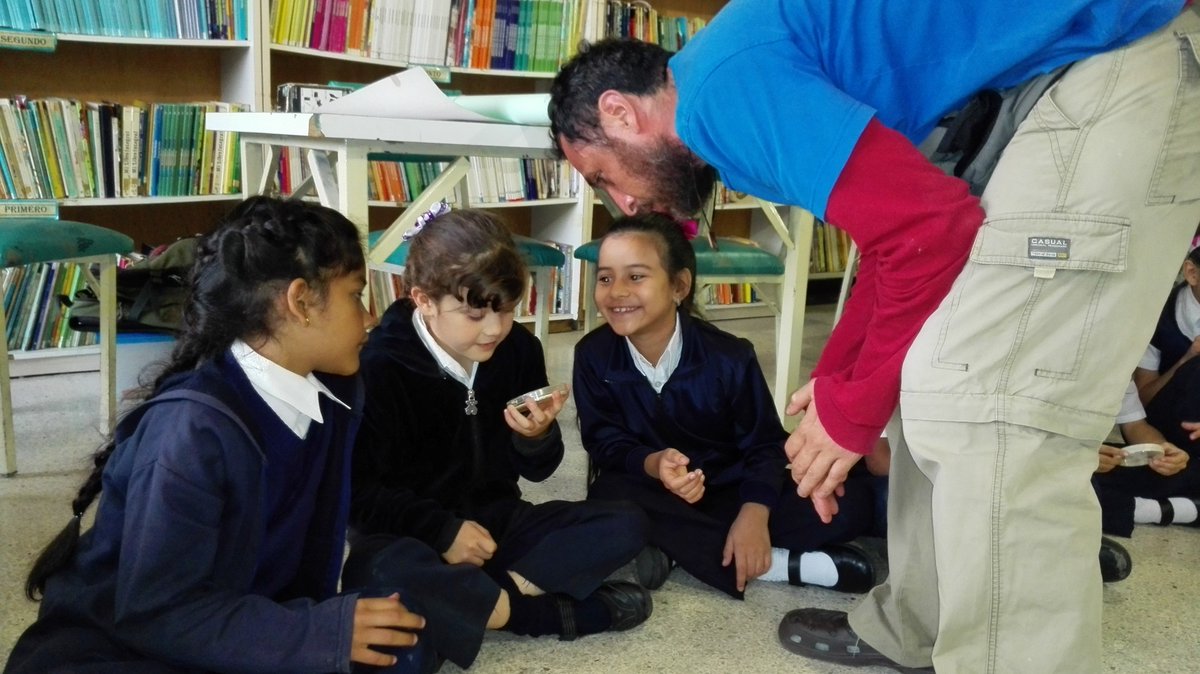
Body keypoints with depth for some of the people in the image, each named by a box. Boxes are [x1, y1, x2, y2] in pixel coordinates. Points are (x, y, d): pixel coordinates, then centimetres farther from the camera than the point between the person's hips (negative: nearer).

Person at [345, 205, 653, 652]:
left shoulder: (519, 350, -3)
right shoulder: (381, 367, -15)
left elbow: (537, 471, 6)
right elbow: (358, 491, -13)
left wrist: (537, 437, -17)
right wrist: (443, 531, -22)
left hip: (495, 521, 5)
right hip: (414, 533, -4)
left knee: (626, 525, -11)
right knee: (377, 574, -39)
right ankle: (552, 610, -26)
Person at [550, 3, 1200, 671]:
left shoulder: (721, 85, -14)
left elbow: (929, 227, -21)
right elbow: (903, 220, 22)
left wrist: (852, 409, -8)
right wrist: (838, 375, 17)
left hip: (1118, 73, -10)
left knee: (992, 413, -12)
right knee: (943, 384, 13)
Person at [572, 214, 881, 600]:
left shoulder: (728, 357, -16)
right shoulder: (593, 355, -13)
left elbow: (765, 444, -11)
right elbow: (605, 442, -11)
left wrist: (754, 514, -29)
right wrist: (654, 464, -33)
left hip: (729, 493, 0)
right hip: (656, 496, 0)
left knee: (852, 500, -18)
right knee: (608, 497, -37)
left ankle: (677, 548, -23)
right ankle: (778, 564, -28)